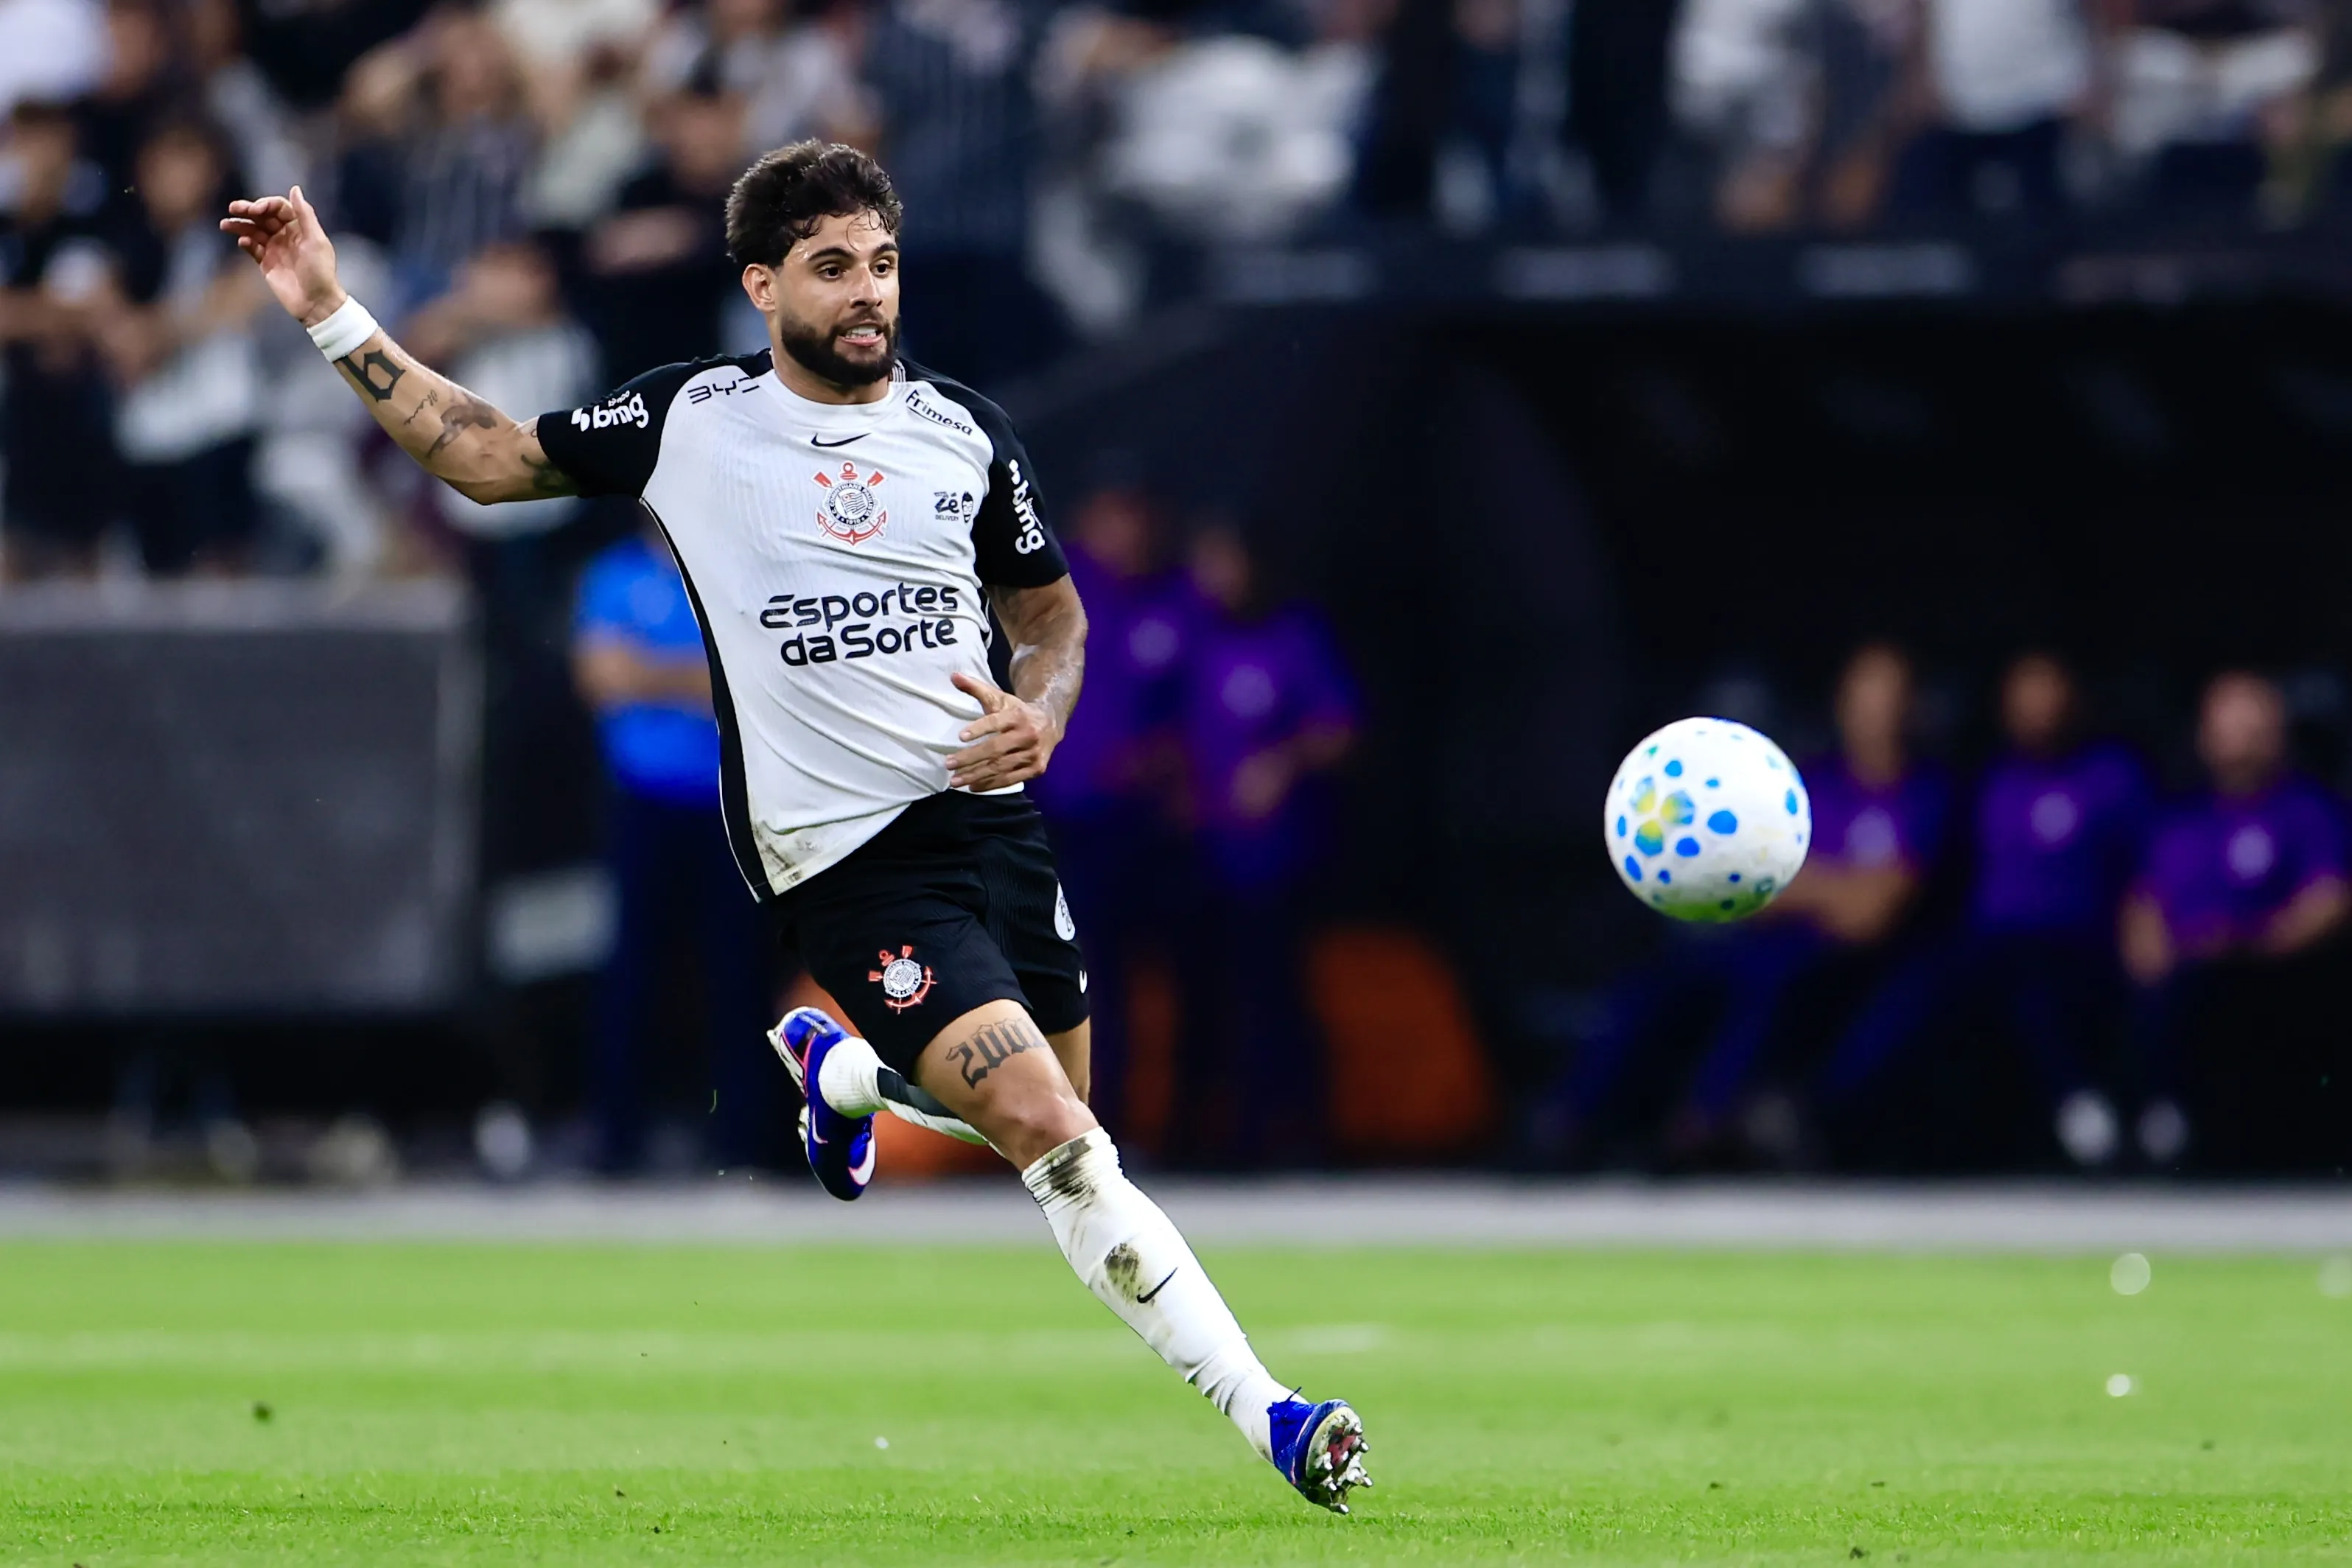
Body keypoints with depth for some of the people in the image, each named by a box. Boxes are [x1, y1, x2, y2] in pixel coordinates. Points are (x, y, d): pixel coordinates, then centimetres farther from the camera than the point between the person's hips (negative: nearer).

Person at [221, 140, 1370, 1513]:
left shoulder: (968, 432, 7)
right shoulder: (689, 421, -1)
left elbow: (1050, 607, 19)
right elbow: (487, 456, 9)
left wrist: (1041, 716, -2)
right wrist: (335, 317, 3)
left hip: (992, 818, 5)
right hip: (844, 859, -5)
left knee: (1061, 1113, 12)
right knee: (1049, 1134, -18)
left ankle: (838, 1065, 41)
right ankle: (1265, 1413, -16)